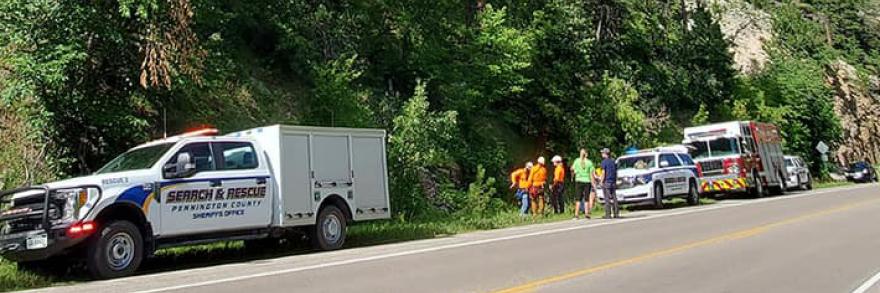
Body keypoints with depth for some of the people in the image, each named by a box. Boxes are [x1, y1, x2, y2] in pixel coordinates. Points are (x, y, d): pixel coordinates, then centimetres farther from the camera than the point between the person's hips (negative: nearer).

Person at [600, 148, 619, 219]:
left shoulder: (604, 162, -8)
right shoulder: (613, 161, 13)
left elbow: (603, 173, -12)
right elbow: (616, 172, 16)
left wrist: (601, 182, -6)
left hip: (606, 182, -6)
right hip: (613, 183, 6)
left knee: (607, 199, -5)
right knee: (614, 198, 8)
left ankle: (608, 215, -6)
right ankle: (616, 213, 7)